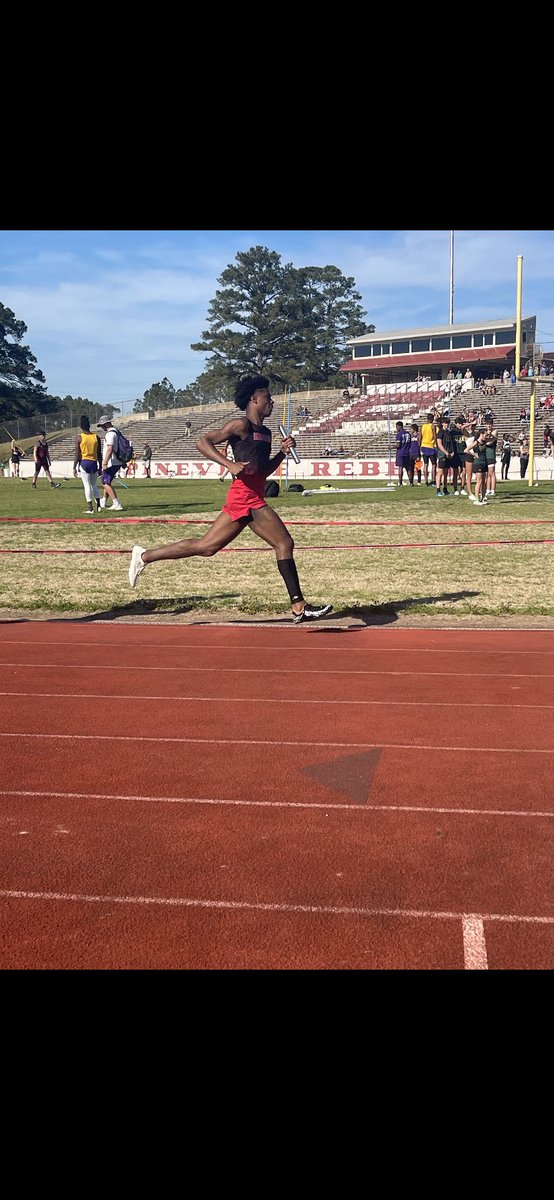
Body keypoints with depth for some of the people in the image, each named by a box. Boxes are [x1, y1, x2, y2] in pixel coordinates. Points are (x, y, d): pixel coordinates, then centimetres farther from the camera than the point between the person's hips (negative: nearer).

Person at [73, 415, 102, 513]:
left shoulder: (79, 438, -5)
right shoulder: (96, 437, 3)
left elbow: (77, 454, -8)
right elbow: (99, 454, 6)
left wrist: (74, 468, -4)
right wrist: (100, 466, 15)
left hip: (84, 463, -3)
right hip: (94, 463, 3)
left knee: (87, 486, 0)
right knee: (94, 485, 18)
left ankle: (90, 508, 0)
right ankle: (98, 505, 13)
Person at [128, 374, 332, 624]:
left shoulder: (265, 432, 21)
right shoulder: (241, 425, -5)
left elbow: (264, 471, 27)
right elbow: (203, 442, -10)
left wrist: (282, 452, 12)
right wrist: (230, 464, -22)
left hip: (251, 498, 9)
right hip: (246, 497, -9)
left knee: (205, 547, 10)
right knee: (284, 543, -9)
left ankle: (144, 556, 15)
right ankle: (299, 608, -5)